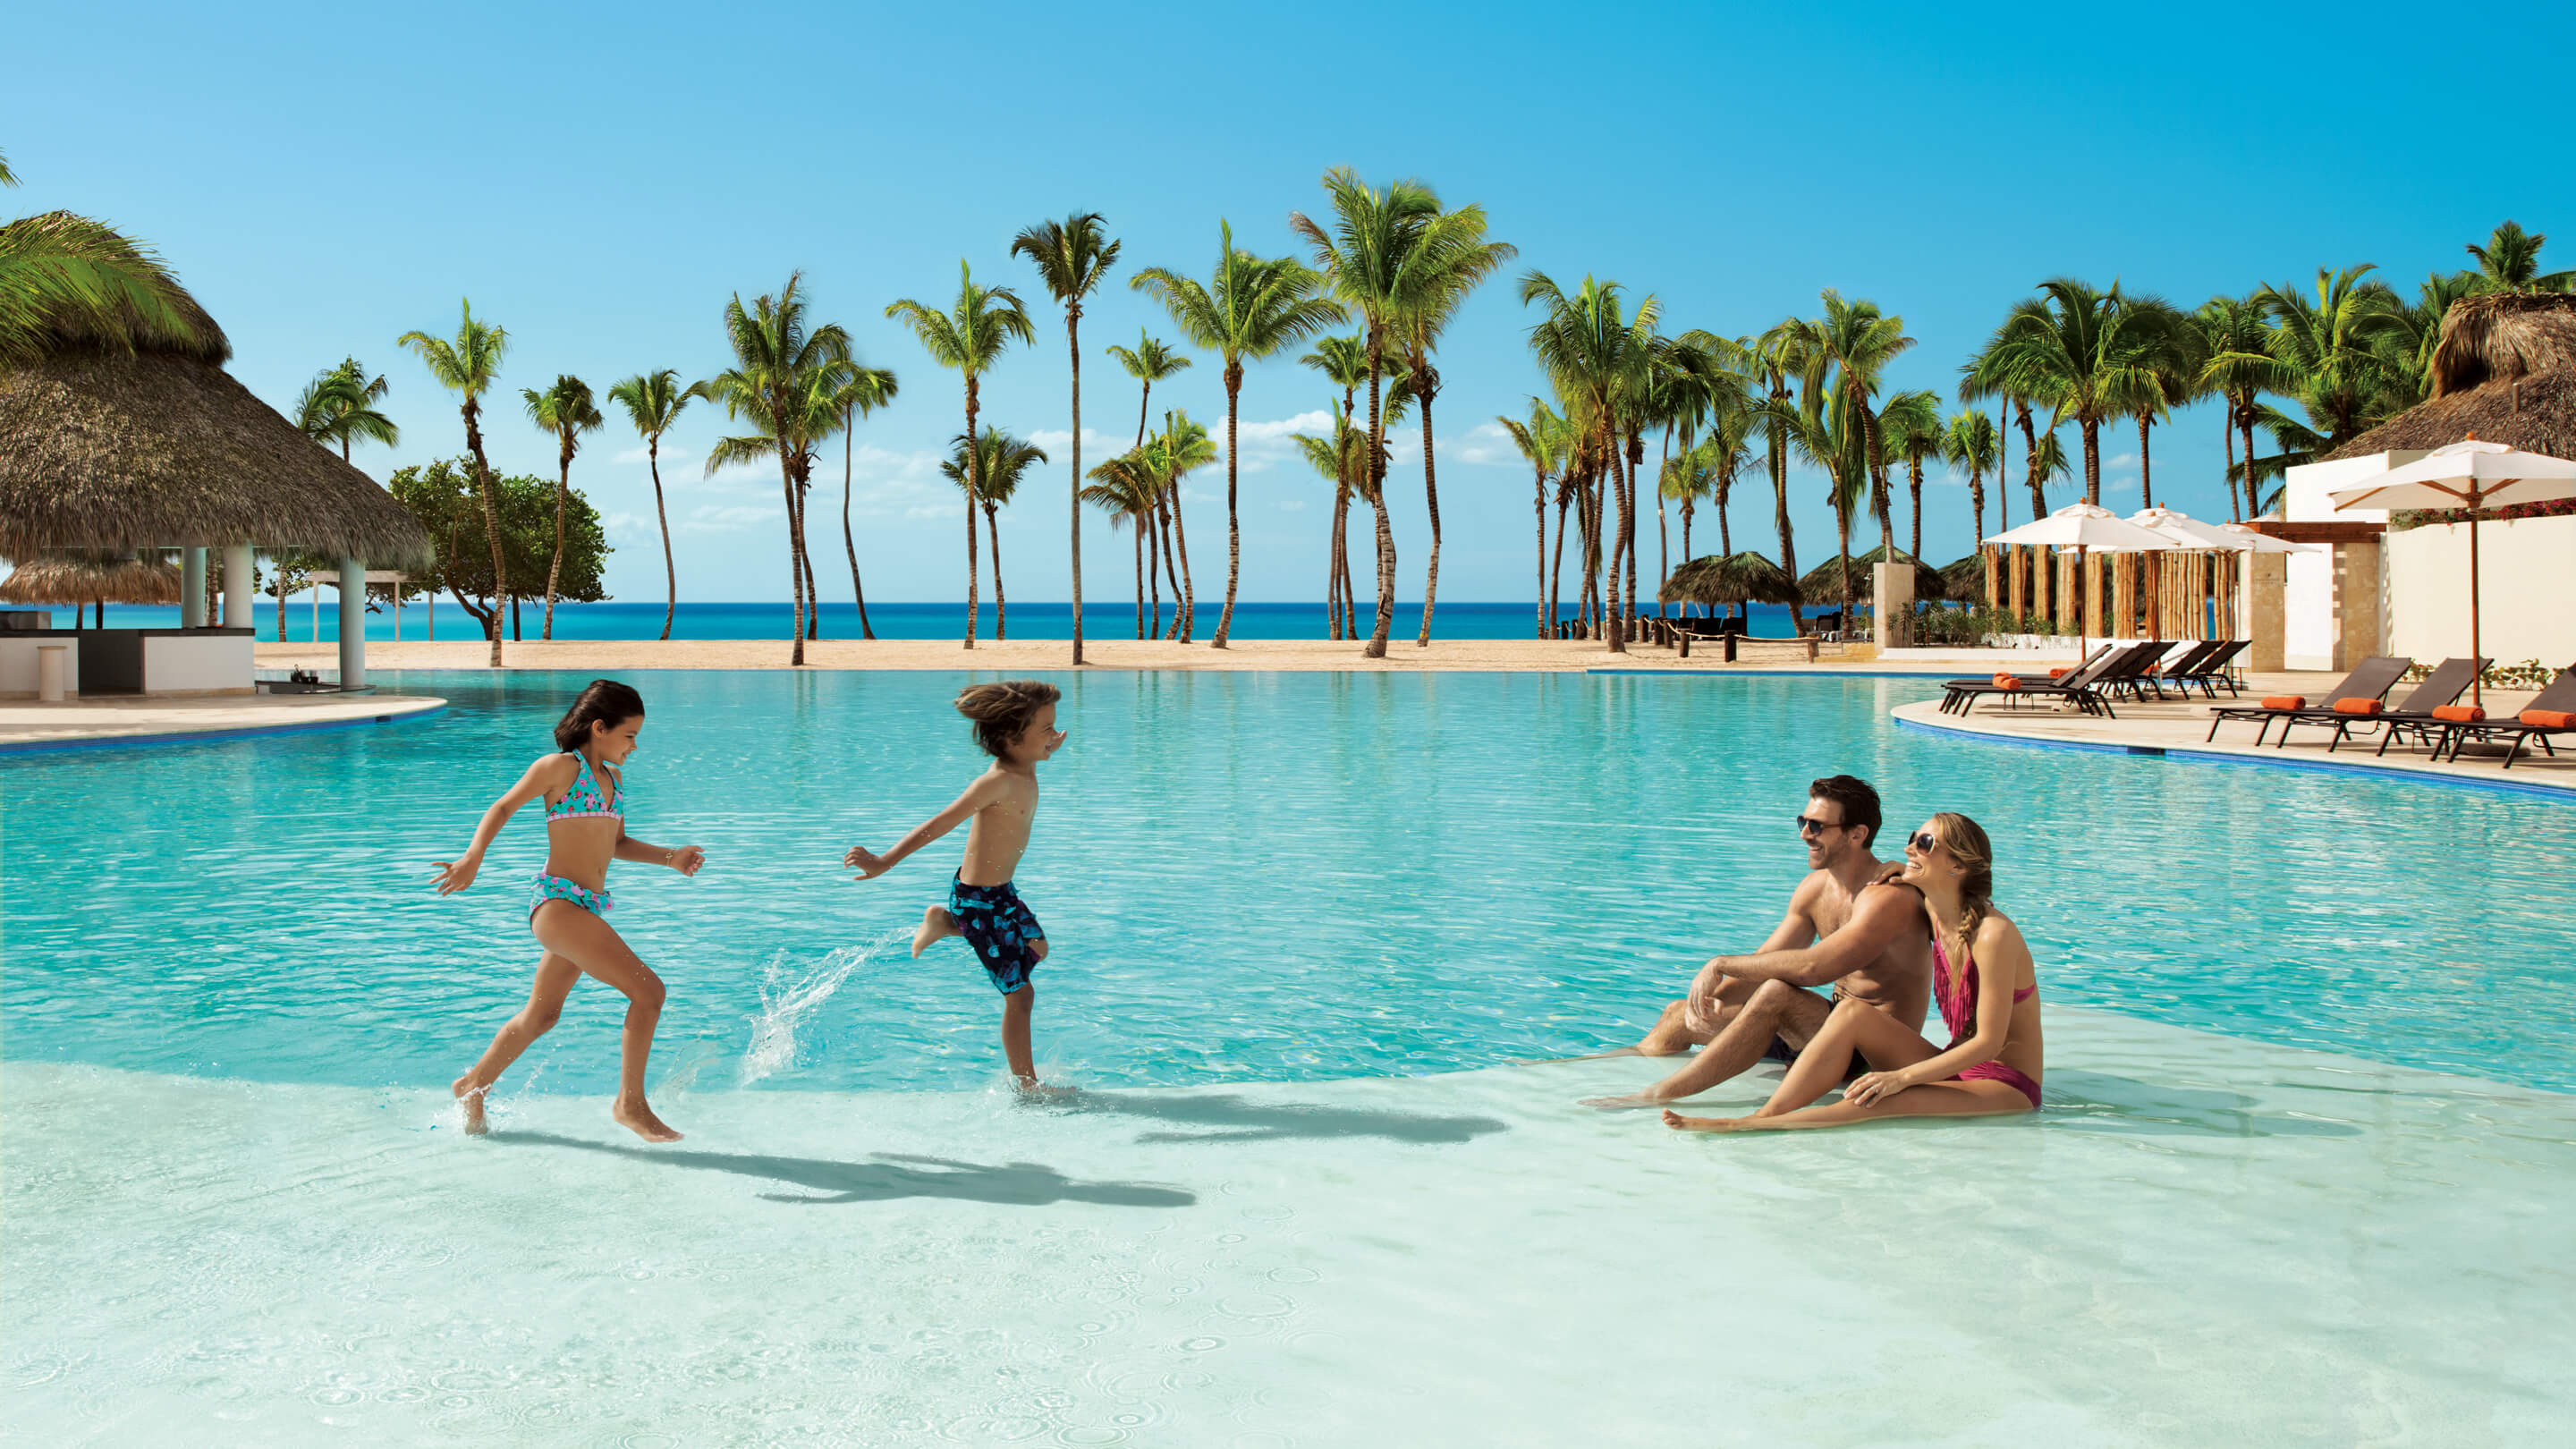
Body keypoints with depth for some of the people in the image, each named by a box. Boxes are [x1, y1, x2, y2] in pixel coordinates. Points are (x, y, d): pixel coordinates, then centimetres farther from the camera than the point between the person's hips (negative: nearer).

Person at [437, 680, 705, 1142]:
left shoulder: (612, 777, 15)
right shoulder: (561, 767, -7)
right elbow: (503, 808, -3)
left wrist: (669, 857, 12)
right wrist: (471, 860, -15)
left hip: (589, 907, 9)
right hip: (558, 901, -9)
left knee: (542, 1015, 24)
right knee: (648, 990, -17)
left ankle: (475, 1085, 43)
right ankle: (630, 1104, -6)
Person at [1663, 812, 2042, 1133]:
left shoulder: (1994, 934, -20)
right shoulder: (1931, 910, 3)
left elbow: (1989, 1042, -20)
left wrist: (1901, 1076, -24)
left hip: (2007, 1088, -7)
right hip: (1955, 1067, 7)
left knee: (1893, 1102, -34)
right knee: (1853, 1013, -16)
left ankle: (1741, 1125, -35)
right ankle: (1766, 1115, -27)